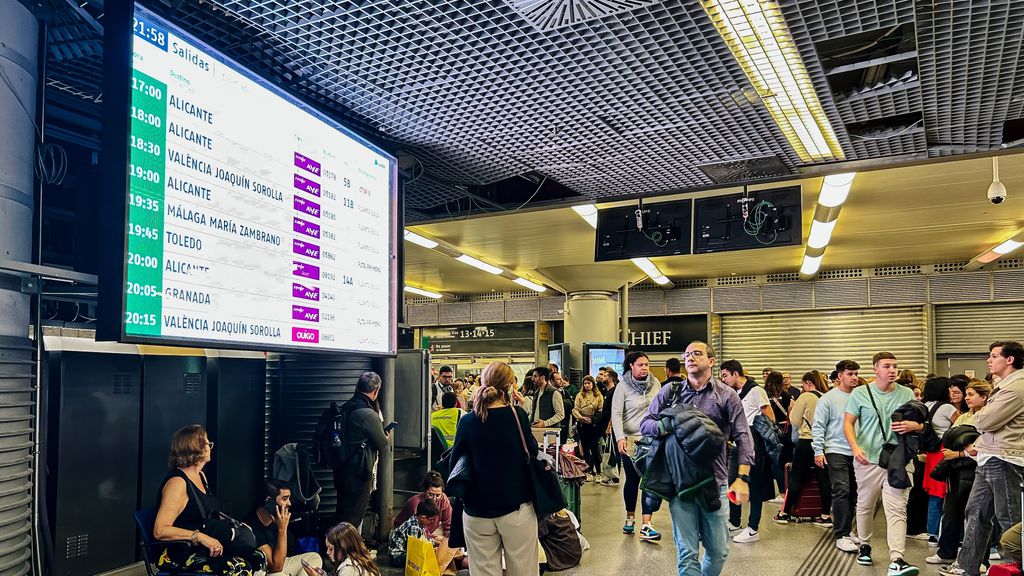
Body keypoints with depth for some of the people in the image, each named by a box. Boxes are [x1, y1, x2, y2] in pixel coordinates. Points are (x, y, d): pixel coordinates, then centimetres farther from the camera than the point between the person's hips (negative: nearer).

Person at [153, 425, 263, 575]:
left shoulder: (201, 476, 14)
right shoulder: (178, 482, -15)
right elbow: (160, 531, -22)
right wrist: (200, 537, -27)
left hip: (202, 550, 9)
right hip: (178, 556, -9)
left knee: (258, 558, -11)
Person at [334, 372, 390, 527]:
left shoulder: (346, 408, 5)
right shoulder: (368, 414, -21)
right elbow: (382, 444, -10)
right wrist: (387, 437, 13)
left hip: (342, 469, 9)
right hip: (358, 472, -9)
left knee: (343, 512, 21)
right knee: (353, 516, 2)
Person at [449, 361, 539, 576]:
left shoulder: (468, 421, -7)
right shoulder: (517, 415, -11)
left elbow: (455, 464, 4)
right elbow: (533, 451, 3)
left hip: (477, 511, 2)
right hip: (517, 509, -1)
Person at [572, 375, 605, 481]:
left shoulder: (599, 396, 3)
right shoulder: (579, 395, 7)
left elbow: (601, 411, -2)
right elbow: (575, 410, 2)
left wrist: (592, 419, -16)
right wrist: (581, 417, -16)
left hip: (594, 425, -2)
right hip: (582, 425, 2)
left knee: (595, 448, -5)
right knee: (585, 448, 7)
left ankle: (598, 471, 4)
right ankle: (589, 471, 14)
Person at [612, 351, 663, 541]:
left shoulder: (655, 383, 3)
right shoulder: (623, 387, -7)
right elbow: (616, 414, -12)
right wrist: (620, 438, -23)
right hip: (630, 439, -2)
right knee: (632, 479, 10)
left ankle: (646, 525, -8)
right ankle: (630, 518, 30)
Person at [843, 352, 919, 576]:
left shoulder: (907, 394, 5)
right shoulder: (860, 394, 1)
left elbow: (921, 424, 11)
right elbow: (848, 423, 2)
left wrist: (912, 426, -13)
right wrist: (855, 447, -14)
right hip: (867, 459, 0)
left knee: (897, 509, -10)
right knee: (865, 506, 13)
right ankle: (865, 546, 33)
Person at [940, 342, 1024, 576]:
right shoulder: (1003, 386, 18)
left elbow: (985, 421, -20)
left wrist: (978, 414, 2)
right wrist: (978, 444, 14)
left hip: (1003, 461, -10)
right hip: (988, 459, 10)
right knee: (976, 513, 13)